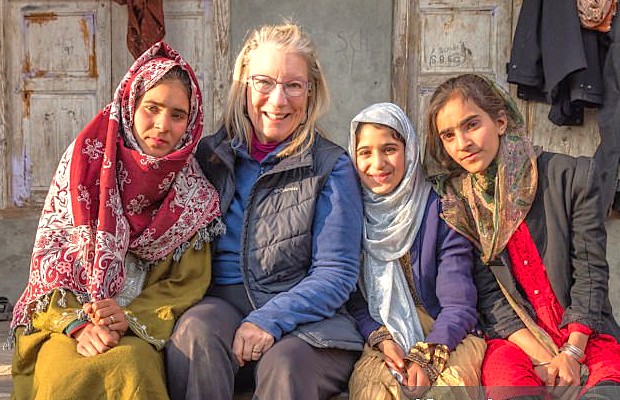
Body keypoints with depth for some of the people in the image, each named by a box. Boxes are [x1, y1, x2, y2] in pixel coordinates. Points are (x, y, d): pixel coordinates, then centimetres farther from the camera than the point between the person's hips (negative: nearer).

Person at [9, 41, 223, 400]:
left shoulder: (194, 190, 2)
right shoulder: (85, 159, 2)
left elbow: (188, 282, 1)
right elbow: (50, 251, 0)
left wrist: (131, 318, -16)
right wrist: (77, 323, -14)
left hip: (142, 328, 0)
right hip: (66, 315, 0)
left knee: (129, 365, -33)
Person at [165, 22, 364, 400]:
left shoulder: (331, 167, 1)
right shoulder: (209, 155, 10)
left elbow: (337, 274, -4)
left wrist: (270, 319, -18)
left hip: (307, 318, -2)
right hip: (222, 303, 3)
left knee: (284, 365, -35)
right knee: (195, 330, -31)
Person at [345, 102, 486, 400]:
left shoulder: (441, 211, -4)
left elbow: (459, 307, -8)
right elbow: (352, 300, 4)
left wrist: (427, 356, -22)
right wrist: (381, 339, -14)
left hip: (443, 339, -1)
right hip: (377, 343, 1)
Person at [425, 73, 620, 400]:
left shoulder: (572, 175, -4)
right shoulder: (454, 204, 0)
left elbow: (590, 272, -3)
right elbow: (488, 296, -3)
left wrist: (572, 352, -12)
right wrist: (544, 358, -13)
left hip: (585, 334, 0)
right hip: (514, 339, 0)